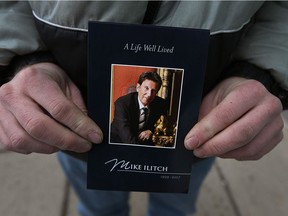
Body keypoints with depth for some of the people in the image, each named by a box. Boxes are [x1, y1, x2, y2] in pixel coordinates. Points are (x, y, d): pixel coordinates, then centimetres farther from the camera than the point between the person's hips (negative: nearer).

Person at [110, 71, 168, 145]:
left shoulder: (160, 104, -8)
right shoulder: (122, 103, -19)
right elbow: (126, 135, -27)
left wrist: (151, 130, -8)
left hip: (144, 140, 4)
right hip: (119, 140, -4)